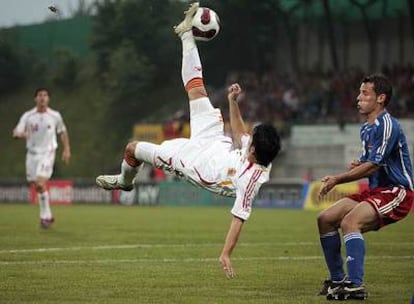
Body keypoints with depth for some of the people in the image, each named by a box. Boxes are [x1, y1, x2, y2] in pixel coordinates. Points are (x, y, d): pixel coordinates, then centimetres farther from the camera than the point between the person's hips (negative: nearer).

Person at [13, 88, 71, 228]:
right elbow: (16, 132, -8)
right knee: (37, 186, 7)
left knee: (40, 184, -19)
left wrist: (67, 149, 8)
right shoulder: (28, 116, -2)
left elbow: (62, 132, 13)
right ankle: (47, 216, 24)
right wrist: (20, 134, -31)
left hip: (47, 154, -3)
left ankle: (45, 215, -6)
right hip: (32, 154, 3)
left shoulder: (55, 116, -2)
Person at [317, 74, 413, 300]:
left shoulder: (387, 126, -17)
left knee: (349, 222, -30)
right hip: (375, 190, 10)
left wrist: (337, 179, -15)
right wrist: (357, 165, -3)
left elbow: (372, 167, -20)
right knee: (325, 220, 5)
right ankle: (338, 280, 13)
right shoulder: (366, 129, 14)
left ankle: (355, 286, -32)